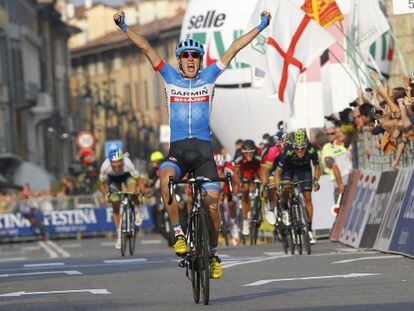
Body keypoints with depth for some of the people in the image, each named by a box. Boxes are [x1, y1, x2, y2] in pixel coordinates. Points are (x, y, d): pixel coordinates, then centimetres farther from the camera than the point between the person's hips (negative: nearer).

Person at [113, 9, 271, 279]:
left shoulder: (208, 77, 10)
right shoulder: (170, 77, 10)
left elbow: (234, 49, 9)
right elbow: (146, 48, 5)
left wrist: (261, 27, 9)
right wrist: (125, 28, -1)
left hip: (203, 148, 0)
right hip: (177, 148, 0)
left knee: (212, 203, -8)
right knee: (166, 177, -33)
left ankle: (213, 254, 14)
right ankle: (179, 233, -22)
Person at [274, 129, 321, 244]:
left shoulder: (311, 150, -32)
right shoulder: (288, 151, -36)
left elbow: (317, 167, -16)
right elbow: (277, 171, -30)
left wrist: (316, 181, -31)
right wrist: (277, 186, -43)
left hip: (304, 170, 1)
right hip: (289, 169, -1)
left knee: (307, 198, -6)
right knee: (286, 188, -29)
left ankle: (309, 229, 1)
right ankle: (285, 207, 4)